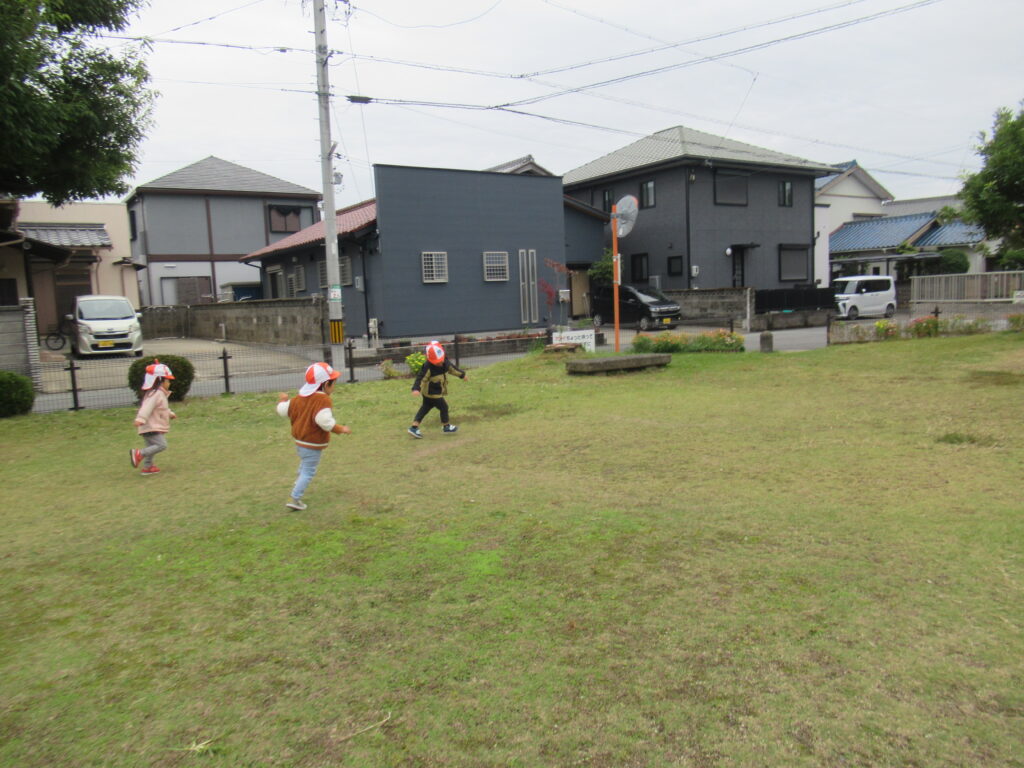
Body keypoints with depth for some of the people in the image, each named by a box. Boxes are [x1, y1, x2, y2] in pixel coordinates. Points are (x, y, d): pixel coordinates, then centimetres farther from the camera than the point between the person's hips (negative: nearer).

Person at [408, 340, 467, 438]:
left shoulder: (446, 362, -2)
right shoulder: (428, 367, -26)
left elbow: (453, 369, 15)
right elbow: (421, 378, -29)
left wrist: (463, 375, 28)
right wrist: (416, 389, -43)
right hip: (432, 393, -8)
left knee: (425, 408, 13)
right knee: (443, 407, 4)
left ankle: (414, 427, 19)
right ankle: (446, 427, 24)